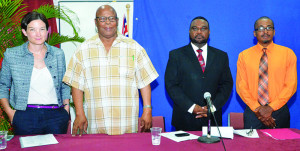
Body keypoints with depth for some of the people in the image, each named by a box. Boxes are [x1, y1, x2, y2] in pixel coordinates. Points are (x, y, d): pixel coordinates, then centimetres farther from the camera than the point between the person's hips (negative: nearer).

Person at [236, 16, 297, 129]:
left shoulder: (287, 53, 3)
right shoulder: (244, 56, 3)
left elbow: (291, 85, -2)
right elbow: (241, 87, 0)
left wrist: (271, 108, -11)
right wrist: (257, 109, -11)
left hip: (279, 112, 0)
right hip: (252, 113, 0)